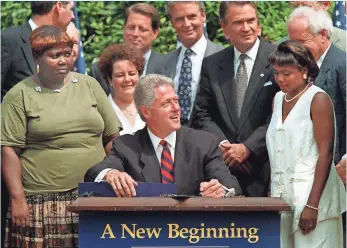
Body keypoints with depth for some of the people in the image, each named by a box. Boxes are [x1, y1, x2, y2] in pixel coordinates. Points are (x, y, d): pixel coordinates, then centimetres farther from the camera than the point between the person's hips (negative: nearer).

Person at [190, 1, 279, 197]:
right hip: (223, 168, 3)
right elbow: (202, 114, 11)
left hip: (265, 169, -3)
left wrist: (248, 148, -11)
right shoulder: (212, 64, 12)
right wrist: (223, 144, -6)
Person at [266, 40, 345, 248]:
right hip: (282, 196, 6)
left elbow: (326, 154, -12)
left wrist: (312, 205, -19)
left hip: (312, 196, -6)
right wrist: (271, 195, 8)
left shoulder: (318, 99, -7)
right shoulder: (279, 99, 14)